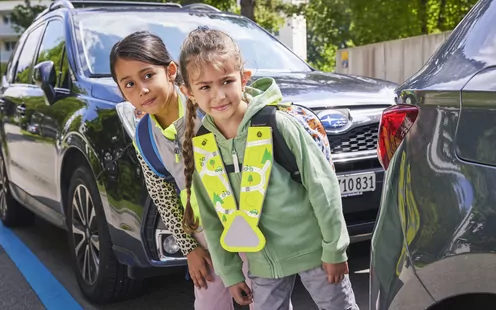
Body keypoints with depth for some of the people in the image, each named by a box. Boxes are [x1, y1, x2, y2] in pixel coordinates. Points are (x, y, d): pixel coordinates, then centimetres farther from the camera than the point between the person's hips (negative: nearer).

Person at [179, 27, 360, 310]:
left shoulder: (276, 123, -18)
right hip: (263, 263, 4)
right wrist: (230, 273, 6)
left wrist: (334, 249, -9)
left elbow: (323, 185, -12)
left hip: (312, 249, -3)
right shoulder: (199, 147, -5)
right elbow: (212, 219, 4)